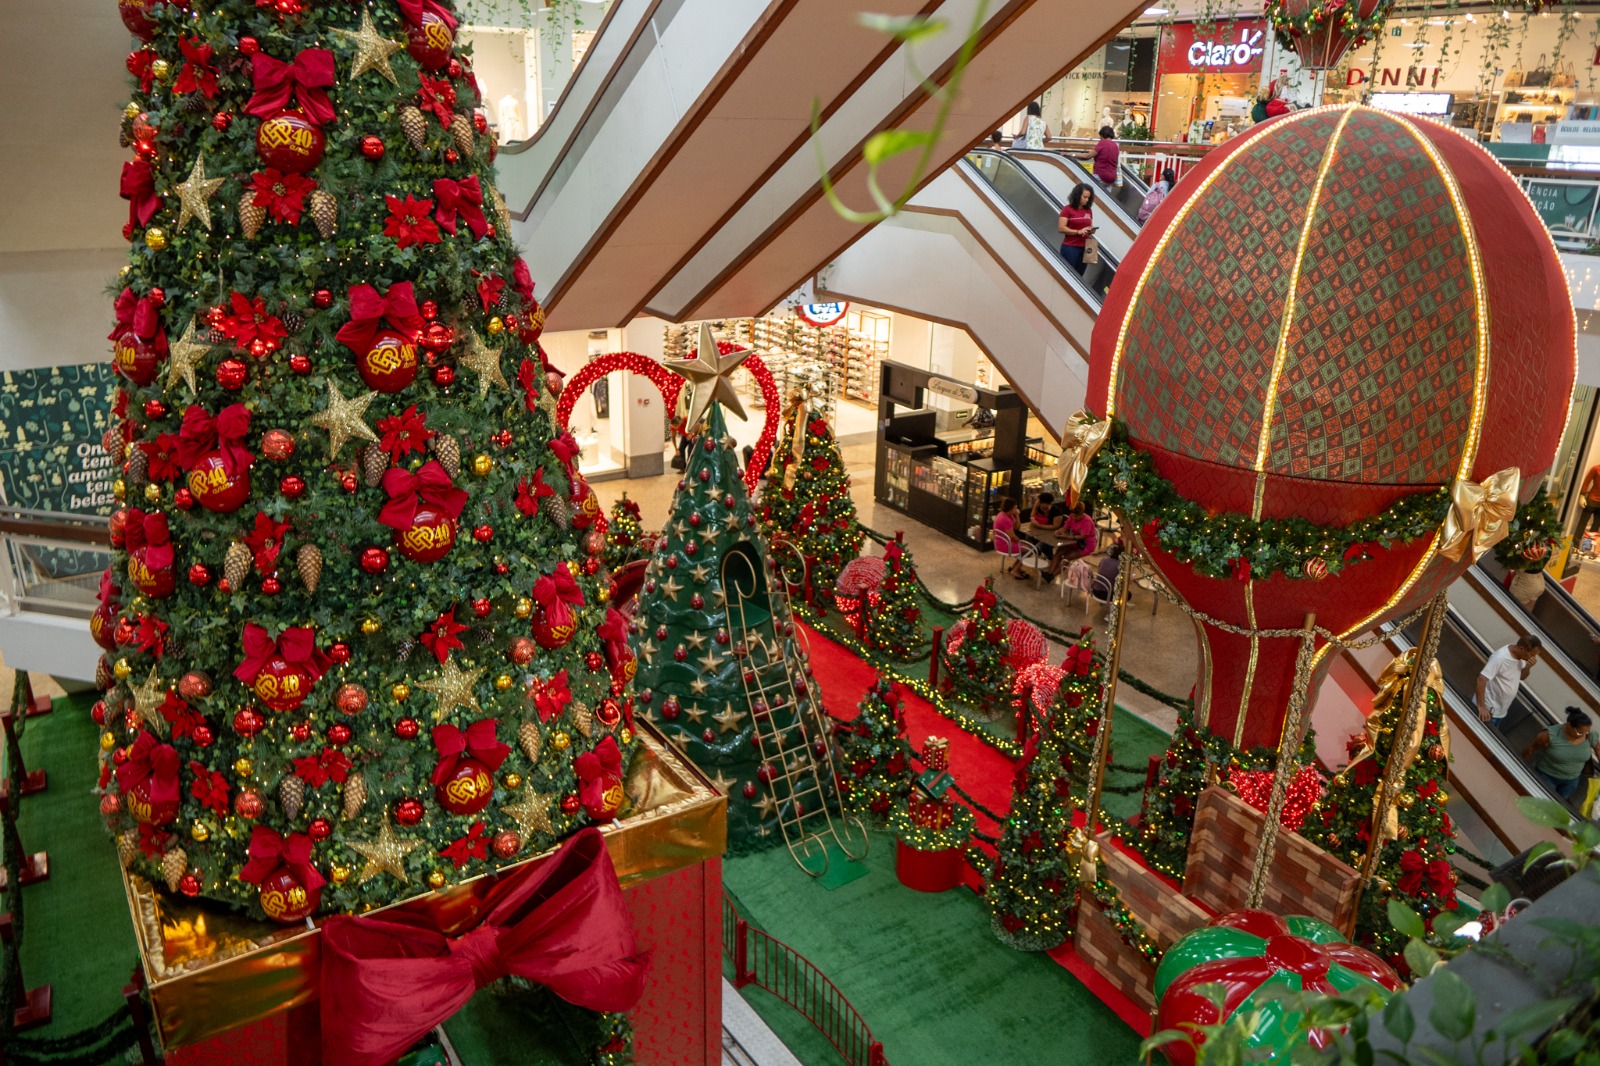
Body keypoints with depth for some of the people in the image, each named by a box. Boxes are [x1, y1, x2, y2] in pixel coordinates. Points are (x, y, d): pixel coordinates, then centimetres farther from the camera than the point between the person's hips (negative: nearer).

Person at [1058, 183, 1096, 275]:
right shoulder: (1067, 209, -6)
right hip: (1070, 247, -5)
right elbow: (1061, 228, -12)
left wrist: (1091, 230, -2)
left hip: (1084, 247, 6)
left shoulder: (1088, 210, 11)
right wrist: (1078, 231, -20)